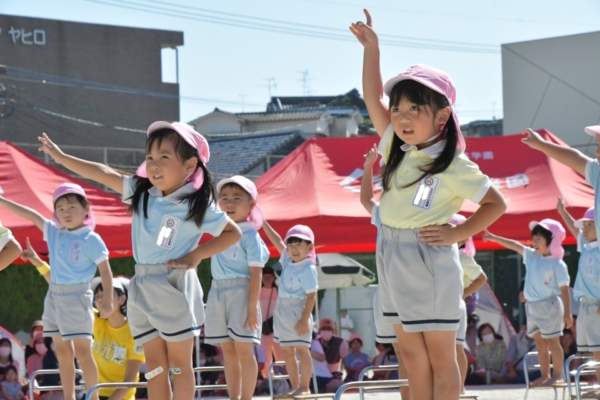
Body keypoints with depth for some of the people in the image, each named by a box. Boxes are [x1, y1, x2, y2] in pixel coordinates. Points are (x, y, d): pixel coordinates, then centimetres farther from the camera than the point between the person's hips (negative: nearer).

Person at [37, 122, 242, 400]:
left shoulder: (197, 206, -9)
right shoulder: (141, 192, 4)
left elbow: (233, 233, -3)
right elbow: (104, 174, 6)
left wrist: (196, 255, -11)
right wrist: (61, 157, 6)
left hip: (175, 288, -5)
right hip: (142, 288, 5)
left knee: (179, 364, 1)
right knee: (154, 366, 7)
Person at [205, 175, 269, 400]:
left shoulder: (250, 236, -8)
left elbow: (256, 273, -13)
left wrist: (252, 306, -17)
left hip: (241, 293, -7)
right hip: (218, 293, 7)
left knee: (244, 350, -5)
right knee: (228, 352, 9)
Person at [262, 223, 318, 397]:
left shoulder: (308, 269, -14)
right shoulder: (287, 261, 9)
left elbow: (311, 296, -17)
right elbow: (277, 241, 20)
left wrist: (304, 319, -21)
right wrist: (263, 222, 20)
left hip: (297, 311, -9)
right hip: (282, 311, 9)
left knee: (301, 349, -6)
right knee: (287, 351, 10)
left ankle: (305, 387, -3)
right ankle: (295, 386, 15)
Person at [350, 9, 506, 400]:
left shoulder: (452, 165, -11)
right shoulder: (396, 148, 6)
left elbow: (496, 203, -7)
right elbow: (373, 97, 9)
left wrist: (458, 234, -12)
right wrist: (371, 47, 6)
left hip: (429, 261, -7)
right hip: (393, 260, 7)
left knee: (440, 355, -1)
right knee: (412, 353, 10)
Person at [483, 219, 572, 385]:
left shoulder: (557, 264, -13)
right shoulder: (531, 256, 6)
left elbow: (565, 289, -14)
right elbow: (514, 245, 9)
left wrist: (567, 313, -16)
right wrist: (494, 238, 4)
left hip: (549, 306, -7)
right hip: (532, 307, 7)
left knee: (553, 342, -2)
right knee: (540, 343, 10)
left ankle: (558, 375, 3)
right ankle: (545, 375, 14)